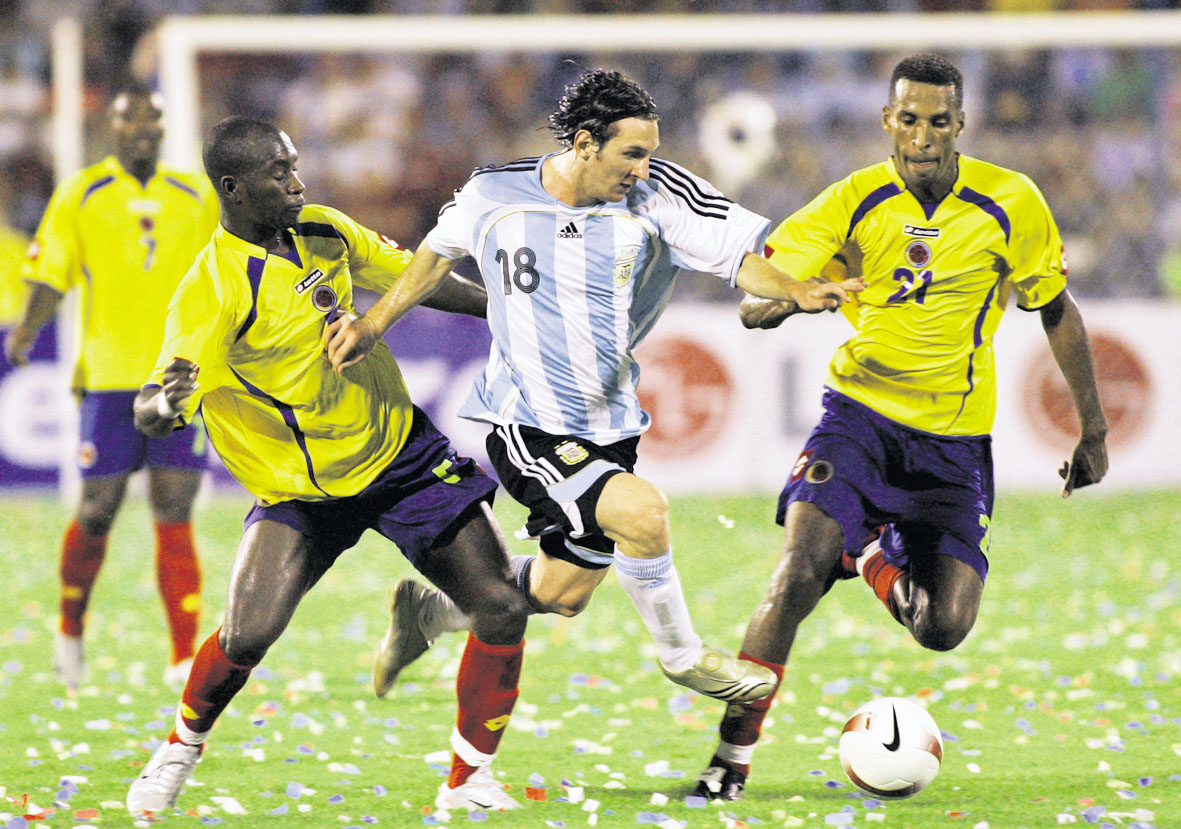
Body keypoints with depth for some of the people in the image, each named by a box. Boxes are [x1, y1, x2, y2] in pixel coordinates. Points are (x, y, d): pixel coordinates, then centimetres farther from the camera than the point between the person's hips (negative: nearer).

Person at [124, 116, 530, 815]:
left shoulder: (323, 231, -2)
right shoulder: (212, 291, -21)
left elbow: (412, 278, 16)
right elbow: (152, 414, -29)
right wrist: (164, 402, -53)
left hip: (403, 450, 5)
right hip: (302, 491, -5)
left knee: (502, 608, -5)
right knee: (247, 637, -19)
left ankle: (469, 783, 10)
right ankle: (182, 746, 13)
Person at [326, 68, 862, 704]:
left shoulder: (658, 196, -8)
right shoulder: (491, 195, -8)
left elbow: (740, 257, -10)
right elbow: (440, 252, 12)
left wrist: (798, 293, -28)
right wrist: (373, 325, 12)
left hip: (611, 429, 4)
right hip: (526, 426, -4)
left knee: (563, 594, 12)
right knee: (641, 510, -26)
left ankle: (427, 612, 39)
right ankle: (680, 655, -1)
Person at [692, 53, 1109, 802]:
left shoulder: (1010, 203, -8)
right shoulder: (854, 202, -9)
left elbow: (1057, 311, 6)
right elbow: (754, 295, -12)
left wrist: (1094, 430, 7)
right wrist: (776, 300, -37)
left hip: (954, 438, 1)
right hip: (861, 411, -1)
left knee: (945, 628, -9)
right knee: (800, 575, -23)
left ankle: (875, 559, 26)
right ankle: (734, 753, -10)